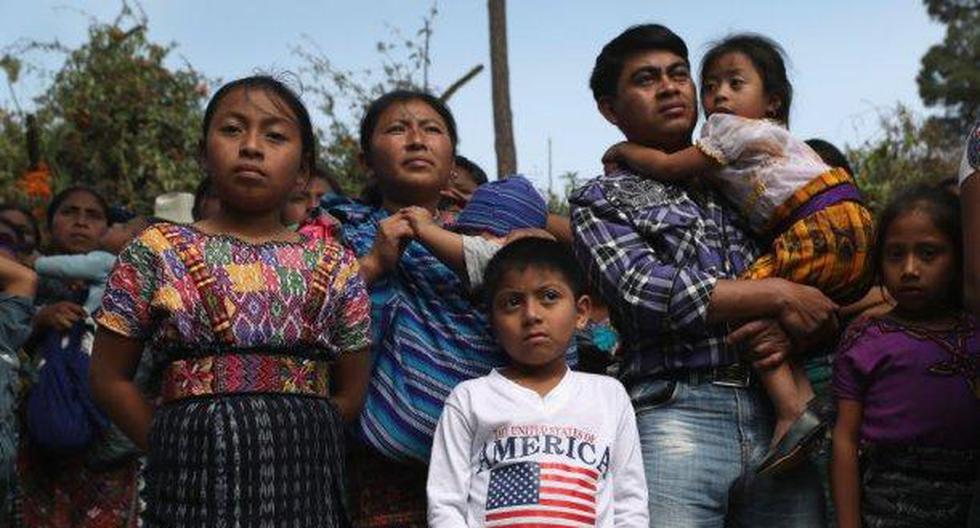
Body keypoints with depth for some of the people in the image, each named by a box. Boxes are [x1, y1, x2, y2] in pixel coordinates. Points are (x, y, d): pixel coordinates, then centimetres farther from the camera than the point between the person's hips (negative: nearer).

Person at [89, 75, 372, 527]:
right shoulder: (157, 252, 2)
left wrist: (283, 441, 1)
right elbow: (109, 378, 4)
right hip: (196, 479, -1)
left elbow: (350, 393, 9)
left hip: (305, 477, 2)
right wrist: (178, 445, -1)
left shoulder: (335, 267, 6)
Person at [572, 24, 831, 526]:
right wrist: (778, 295, -7)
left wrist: (790, 326, -5)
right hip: (676, 411, -3)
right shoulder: (600, 200, 10)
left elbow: (815, 284, 18)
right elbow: (647, 290, -7)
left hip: (776, 413, 4)